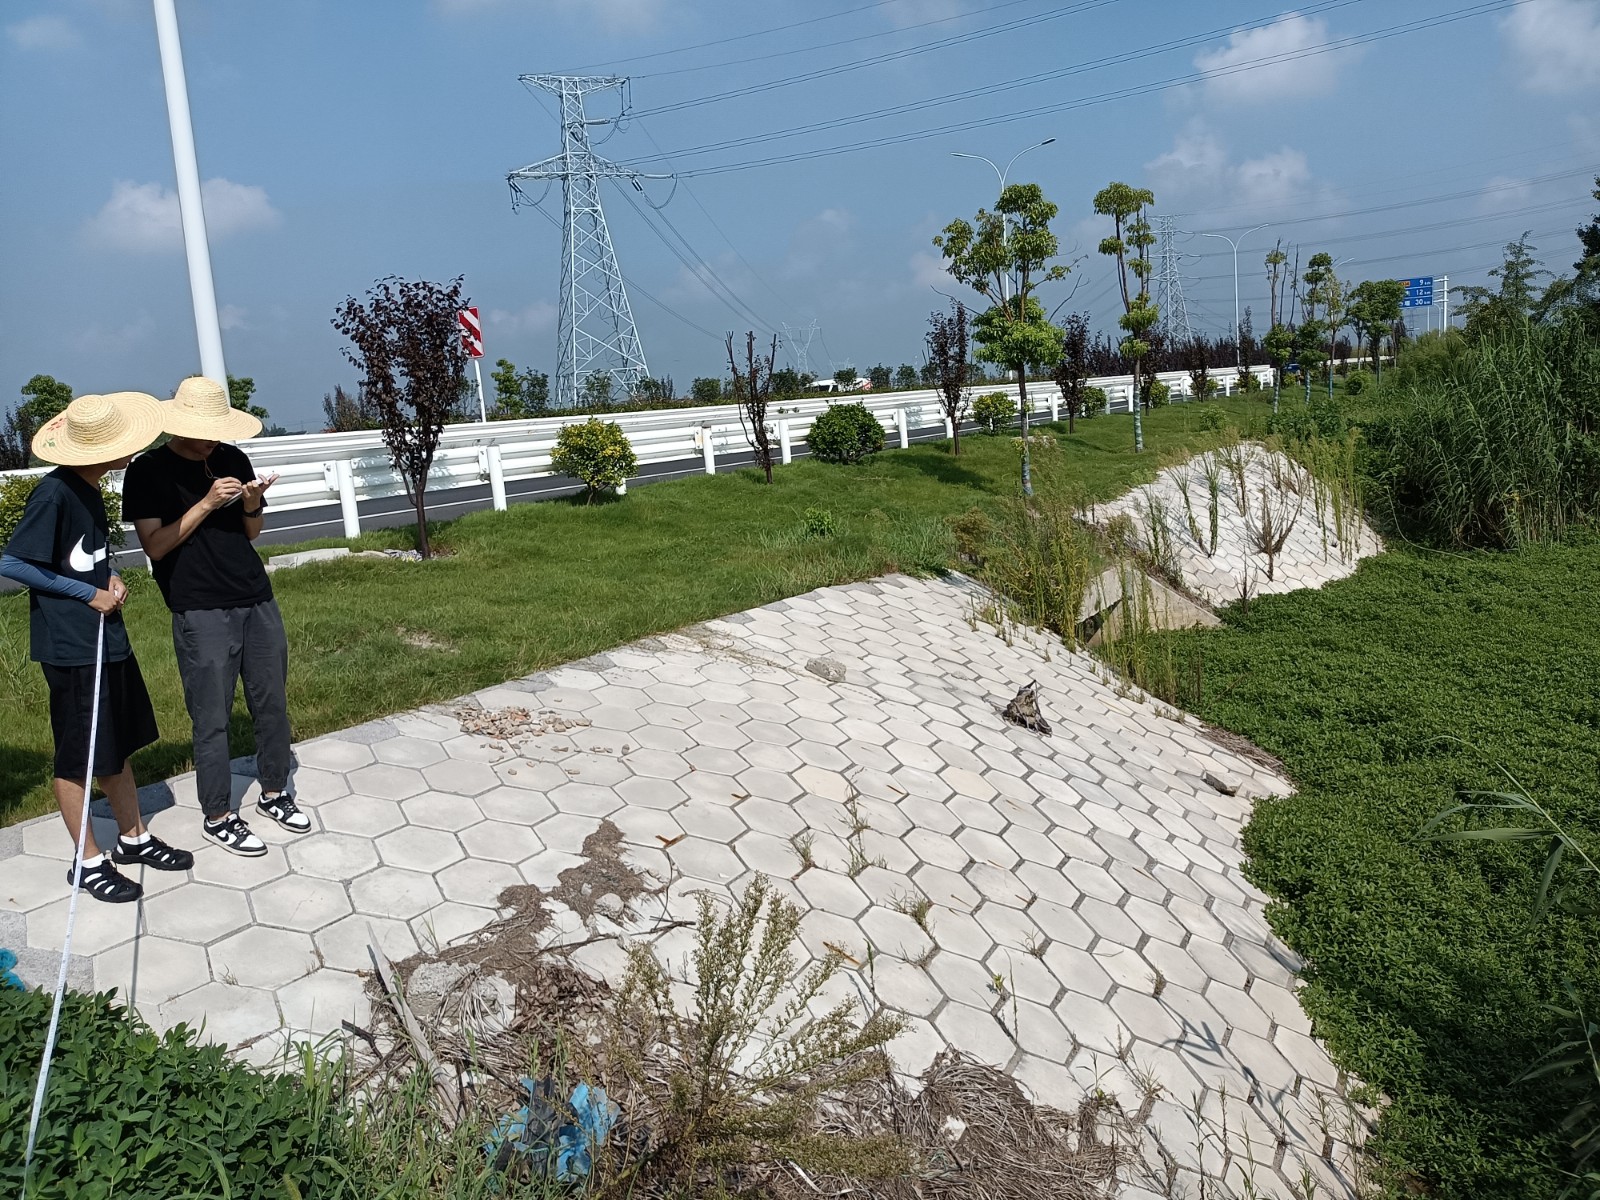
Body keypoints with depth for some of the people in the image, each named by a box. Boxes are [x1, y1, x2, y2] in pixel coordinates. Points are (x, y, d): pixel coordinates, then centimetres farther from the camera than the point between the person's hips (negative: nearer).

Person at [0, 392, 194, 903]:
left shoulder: (88, 488, 8)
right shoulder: (55, 493, -19)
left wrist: (111, 577, 1)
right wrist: (89, 593, -14)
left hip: (109, 638, 9)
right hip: (71, 646, -9)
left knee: (120, 744, 17)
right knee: (79, 758, 4)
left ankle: (133, 837, 31)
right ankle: (88, 862, 17)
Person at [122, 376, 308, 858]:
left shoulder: (233, 459, 7)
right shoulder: (148, 471, -5)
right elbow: (154, 545, -12)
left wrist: (252, 504, -7)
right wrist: (207, 503, -18)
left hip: (258, 601, 5)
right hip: (201, 614, -5)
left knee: (272, 704, 12)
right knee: (211, 719, 2)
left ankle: (274, 792, 29)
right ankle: (217, 817, 16)